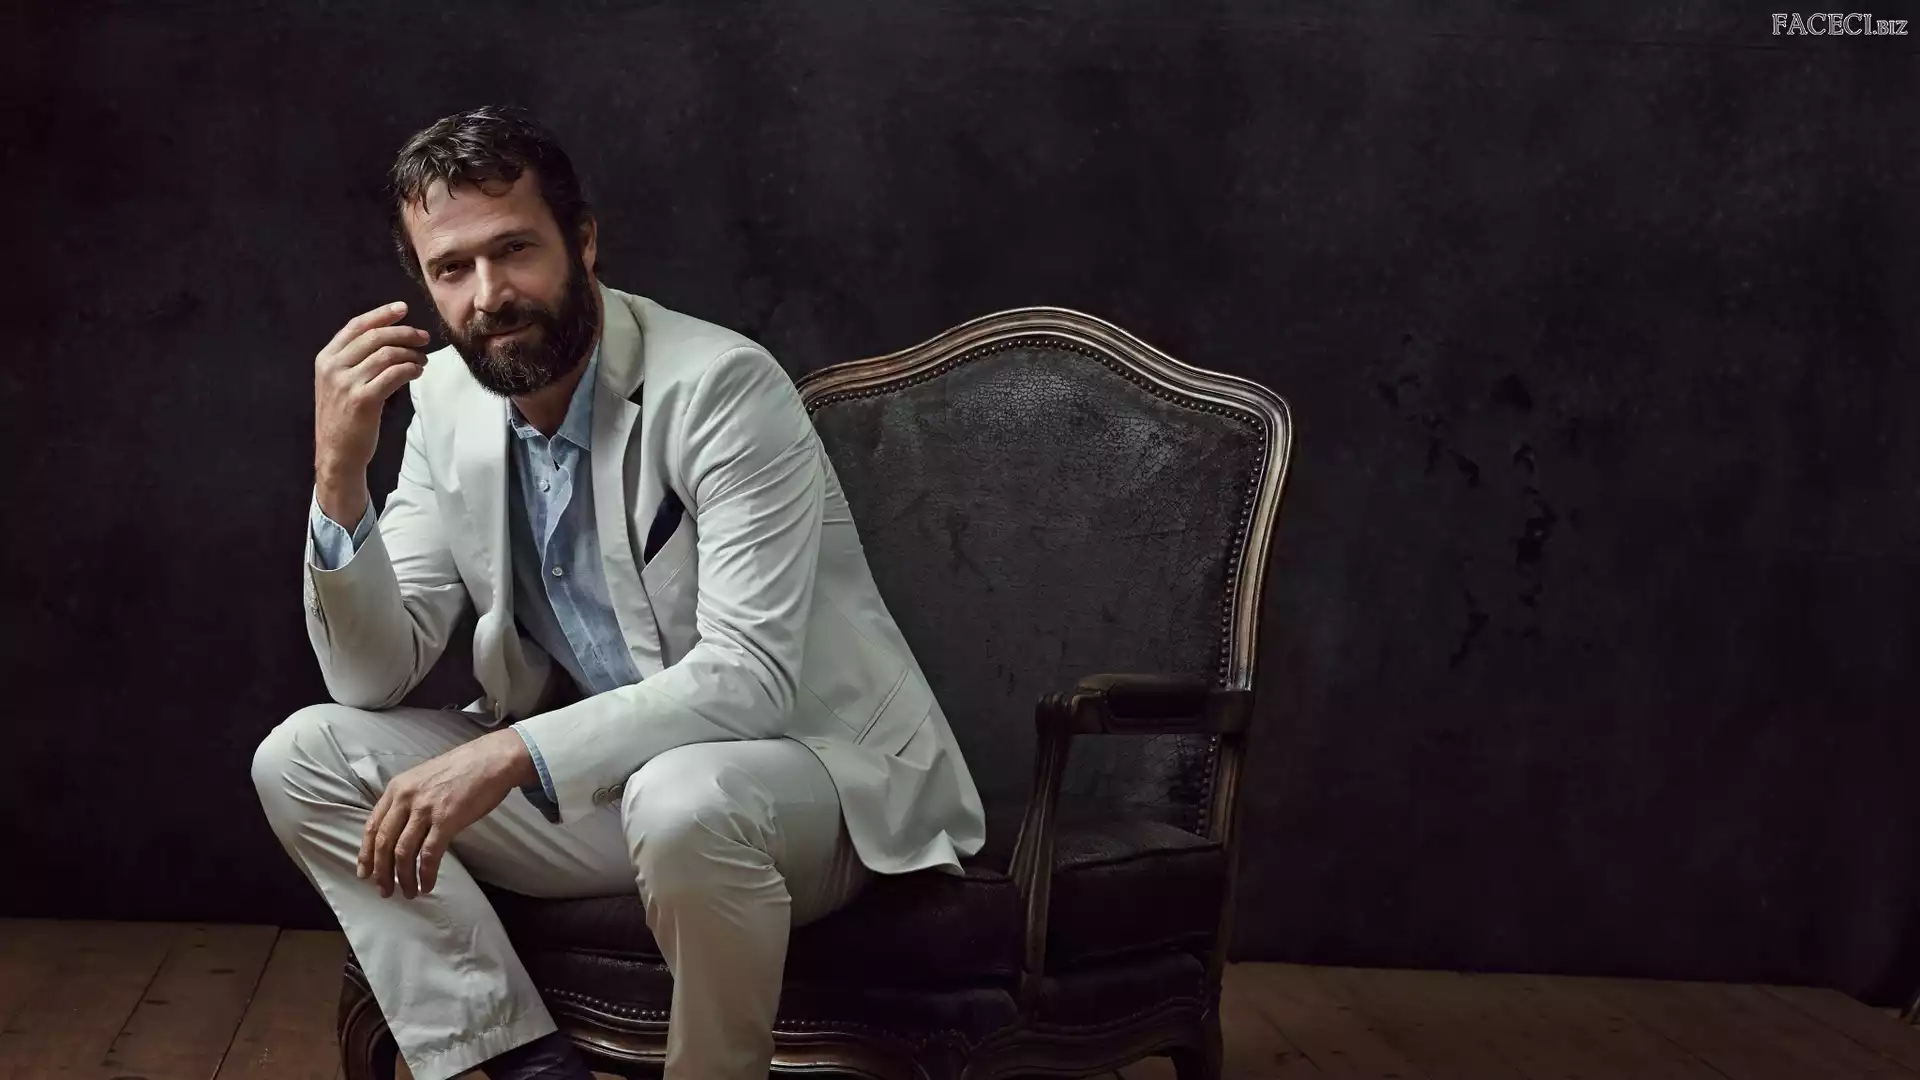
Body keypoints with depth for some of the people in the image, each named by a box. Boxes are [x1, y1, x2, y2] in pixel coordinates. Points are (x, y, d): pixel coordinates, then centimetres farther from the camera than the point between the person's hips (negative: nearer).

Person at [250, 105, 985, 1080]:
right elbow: (375, 678, -2)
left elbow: (749, 678, -28)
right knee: (303, 759, -7)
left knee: (682, 800, -40)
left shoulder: (720, 386, -21)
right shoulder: (447, 401, -1)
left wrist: (510, 752, -36)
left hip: (809, 770, -6)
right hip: (599, 774, 6)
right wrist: (339, 473, -17)